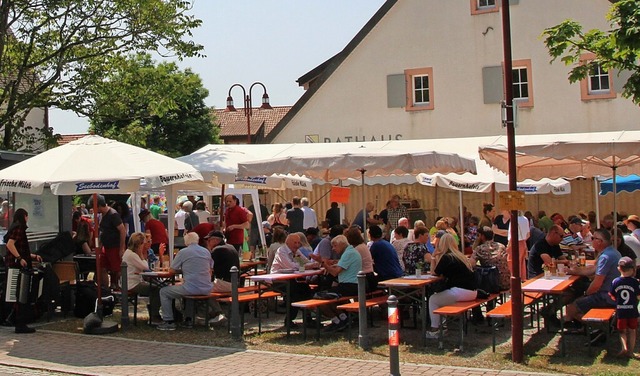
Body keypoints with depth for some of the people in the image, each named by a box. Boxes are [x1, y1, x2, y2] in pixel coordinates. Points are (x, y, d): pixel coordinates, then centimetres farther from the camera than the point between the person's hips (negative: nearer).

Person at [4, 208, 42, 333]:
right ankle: (21, 324, -6)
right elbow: (10, 244, -23)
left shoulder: (15, 227, 19)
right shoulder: (19, 228, -10)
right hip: (17, 265, -10)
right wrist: (20, 258, -24)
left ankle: (19, 323, 19)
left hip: (15, 265, 10)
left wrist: (33, 256, 26)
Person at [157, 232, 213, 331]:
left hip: (191, 289, -6)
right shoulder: (206, 251, 10)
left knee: (164, 292, 13)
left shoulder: (183, 252, -5)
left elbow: (171, 271, 0)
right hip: (206, 289, 6)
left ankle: (169, 322, 7)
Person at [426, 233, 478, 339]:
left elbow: (434, 273, 1)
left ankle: (434, 330, 3)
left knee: (433, 300, 3)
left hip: (461, 292, -9)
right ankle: (442, 326, 25)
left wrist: (433, 257, 8)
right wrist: (437, 257, 22)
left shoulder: (446, 257, -9)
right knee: (439, 296, 25)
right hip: (472, 292, 9)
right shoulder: (460, 255, 17)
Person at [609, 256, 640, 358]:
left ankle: (624, 347, -8)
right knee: (632, 331, 13)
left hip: (620, 311, 1)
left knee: (622, 331, 13)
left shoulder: (615, 282, -7)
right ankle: (630, 351, 14)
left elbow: (612, 296, 2)